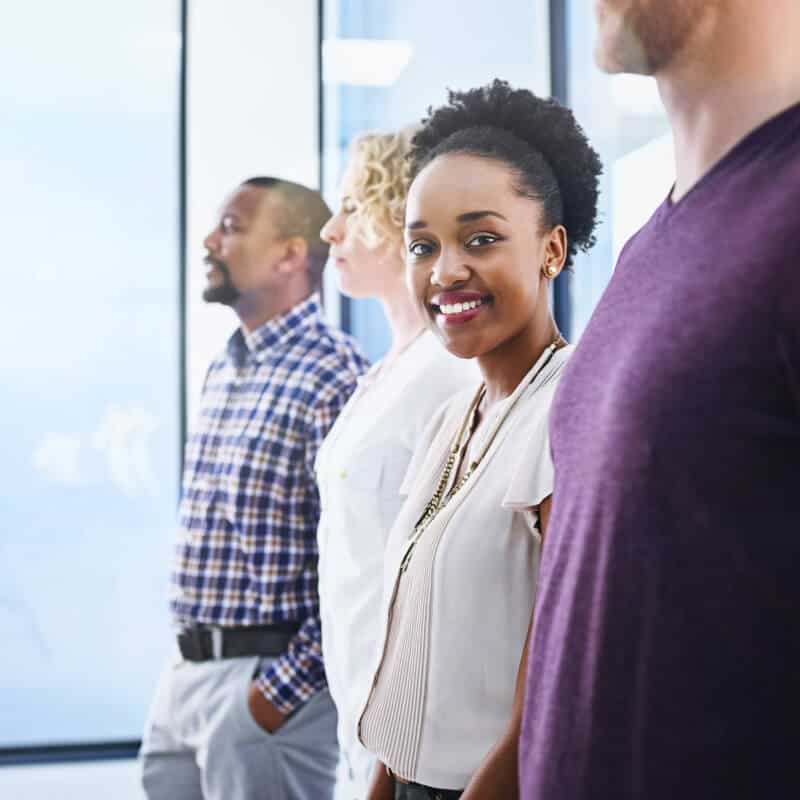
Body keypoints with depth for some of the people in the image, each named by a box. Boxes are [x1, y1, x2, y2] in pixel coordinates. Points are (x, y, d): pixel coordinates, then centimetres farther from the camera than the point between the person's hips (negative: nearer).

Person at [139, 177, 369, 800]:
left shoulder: (334, 378, -15)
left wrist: (283, 691, -17)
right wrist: (184, 664, 15)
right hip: (183, 676, 8)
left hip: (265, 683, -8)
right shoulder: (223, 371, 12)